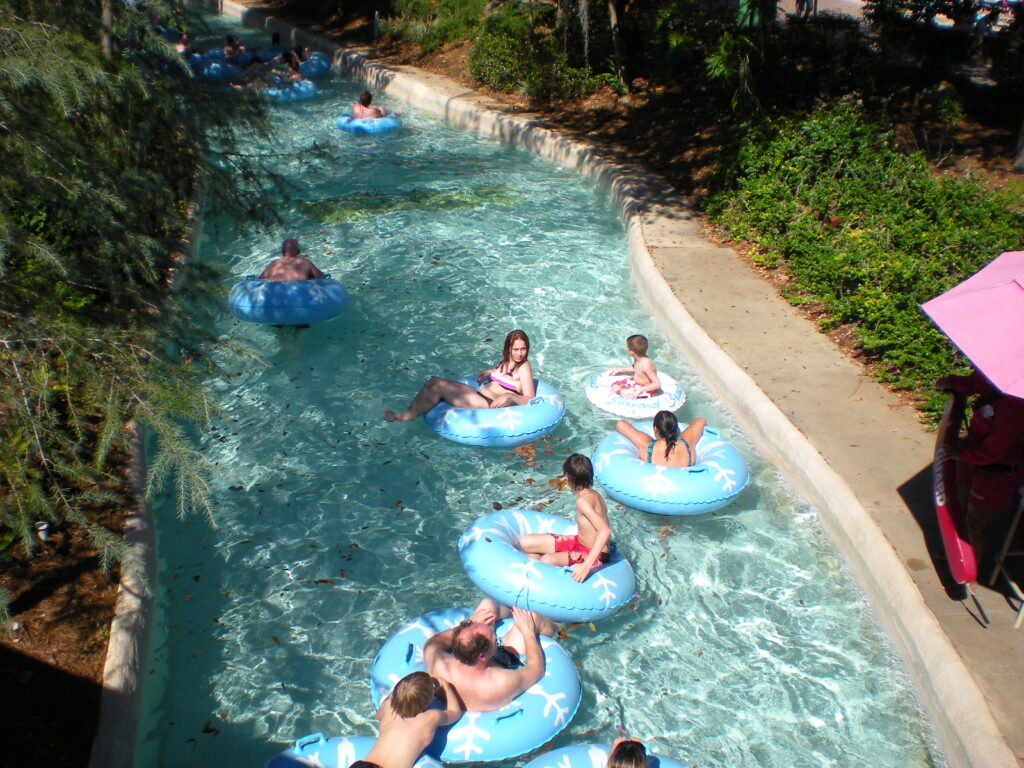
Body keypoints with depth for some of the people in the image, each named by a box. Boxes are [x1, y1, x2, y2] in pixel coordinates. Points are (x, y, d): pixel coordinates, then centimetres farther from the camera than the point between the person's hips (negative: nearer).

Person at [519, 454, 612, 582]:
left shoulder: (583, 500, -27)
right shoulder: (593, 494, -1)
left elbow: (605, 531, -36)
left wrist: (587, 565, -40)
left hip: (593, 555, -9)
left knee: (547, 560, -36)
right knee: (525, 542, 0)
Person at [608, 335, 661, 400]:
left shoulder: (646, 364, -34)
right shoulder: (638, 358, -8)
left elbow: (658, 384, -34)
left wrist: (640, 389, -39)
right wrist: (621, 370, 18)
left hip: (647, 389, -9)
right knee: (615, 387, 6)